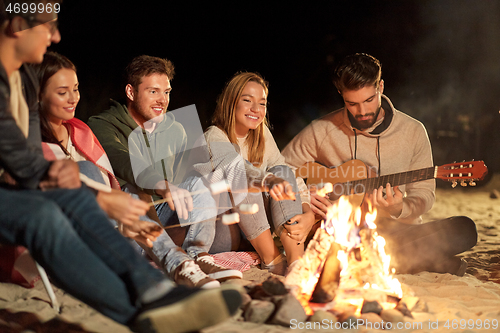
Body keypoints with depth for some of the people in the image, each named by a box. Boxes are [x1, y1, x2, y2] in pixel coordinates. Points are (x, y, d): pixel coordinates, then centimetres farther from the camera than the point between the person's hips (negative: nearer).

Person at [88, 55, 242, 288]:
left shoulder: (175, 131, 14)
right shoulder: (101, 125, -6)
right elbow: (128, 166, -28)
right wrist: (163, 187, -45)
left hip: (161, 216, 5)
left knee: (197, 182, -17)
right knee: (131, 194, -35)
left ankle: (198, 255, -41)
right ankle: (177, 263, -55)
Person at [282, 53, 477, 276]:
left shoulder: (413, 131, 1)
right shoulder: (322, 130, -1)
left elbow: (424, 193, 4)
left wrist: (398, 209, -18)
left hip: (397, 232, 0)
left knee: (464, 229, -24)